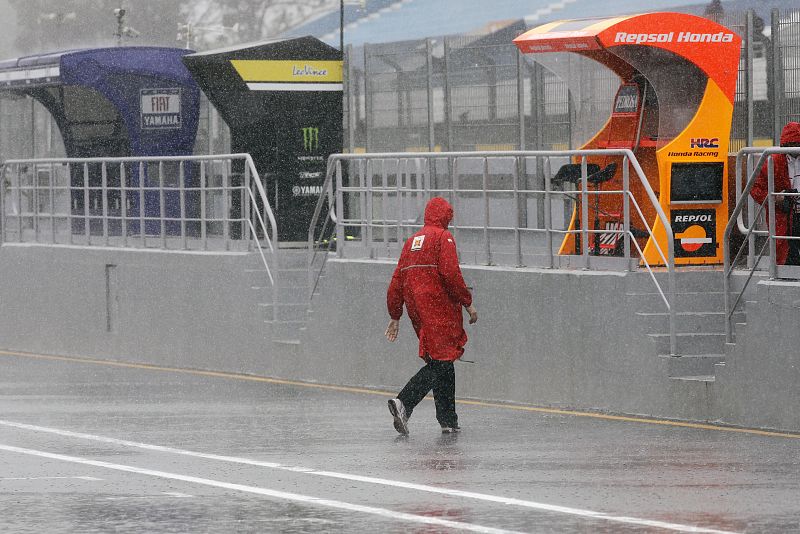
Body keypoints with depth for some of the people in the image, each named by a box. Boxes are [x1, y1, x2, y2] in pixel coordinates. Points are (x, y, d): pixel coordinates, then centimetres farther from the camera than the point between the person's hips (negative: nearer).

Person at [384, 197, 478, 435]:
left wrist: (395, 316, 22)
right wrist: (468, 303, -6)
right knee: (440, 363, -11)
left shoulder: (412, 241, 19)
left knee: (441, 363, 12)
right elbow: (451, 274, -15)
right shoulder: (443, 237, -3)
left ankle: (448, 420, 11)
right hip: (439, 306, -8)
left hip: (417, 311, 8)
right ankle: (403, 403, -27)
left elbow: (397, 280, 18)